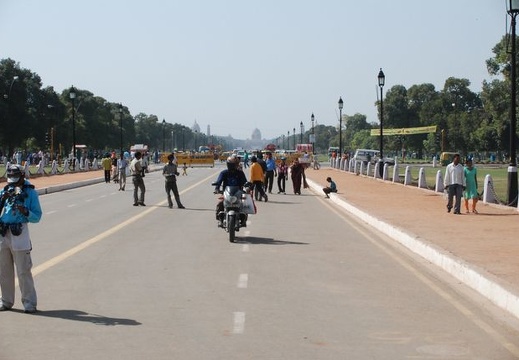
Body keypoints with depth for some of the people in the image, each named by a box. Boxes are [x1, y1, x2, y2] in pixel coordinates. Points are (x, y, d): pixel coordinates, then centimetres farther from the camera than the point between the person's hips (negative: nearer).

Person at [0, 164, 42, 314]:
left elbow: (37, 217, -4)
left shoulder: (30, 192, 0)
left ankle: (29, 303, 1)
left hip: (19, 234, -5)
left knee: (23, 270, -5)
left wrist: (25, 212, -22)